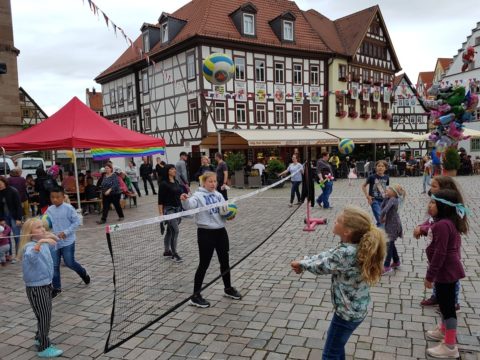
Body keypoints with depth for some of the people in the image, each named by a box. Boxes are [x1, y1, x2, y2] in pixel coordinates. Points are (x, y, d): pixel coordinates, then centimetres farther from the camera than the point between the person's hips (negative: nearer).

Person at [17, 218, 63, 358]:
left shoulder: (44, 244, 2)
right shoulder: (30, 246, -24)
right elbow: (30, 257, -51)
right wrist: (39, 243, -62)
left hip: (46, 284, 8)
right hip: (36, 288, -8)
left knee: (46, 315, 22)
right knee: (44, 316, 2)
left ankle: (40, 339, 43)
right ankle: (44, 348, 18)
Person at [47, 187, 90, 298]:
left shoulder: (69, 208, -12)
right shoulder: (49, 210, 3)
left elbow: (76, 222, -11)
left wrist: (66, 232, -19)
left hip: (67, 241, -4)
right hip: (54, 242, 4)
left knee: (70, 263, 4)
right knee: (54, 265, 6)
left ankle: (84, 273, 32)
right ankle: (56, 287, 21)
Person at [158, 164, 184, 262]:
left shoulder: (176, 182, 11)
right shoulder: (164, 184, -10)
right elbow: (160, 200, -11)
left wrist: (182, 210, 16)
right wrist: (161, 213, -16)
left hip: (178, 209, 7)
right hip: (169, 210, -7)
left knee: (170, 231, 15)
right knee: (175, 231, -10)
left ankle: (167, 251, 26)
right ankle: (174, 254, -1)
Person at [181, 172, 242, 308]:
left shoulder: (218, 195, 10)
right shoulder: (198, 196, -8)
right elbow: (190, 205, -27)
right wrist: (185, 200, -49)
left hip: (221, 231, 6)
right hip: (206, 233, -6)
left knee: (225, 261, 16)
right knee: (204, 264, 0)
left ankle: (228, 288, 37)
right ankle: (195, 296, 12)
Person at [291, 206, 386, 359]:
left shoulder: (345, 253, -34)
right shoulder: (358, 245, -7)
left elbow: (321, 266, -17)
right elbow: (329, 254, 4)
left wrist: (302, 263, 1)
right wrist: (304, 262, 0)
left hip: (348, 312, -9)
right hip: (357, 307, 9)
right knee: (336, 340, 30)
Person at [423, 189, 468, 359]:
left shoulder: (442, 225, -26)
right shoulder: (449, 222, 6)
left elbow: (439, 253, -26)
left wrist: (430, 275, -19)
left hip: (445, 272, -10)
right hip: (450, 269, 10)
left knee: (447, 305, 0)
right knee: (445, 302, 24)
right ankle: (444, 330, 43)